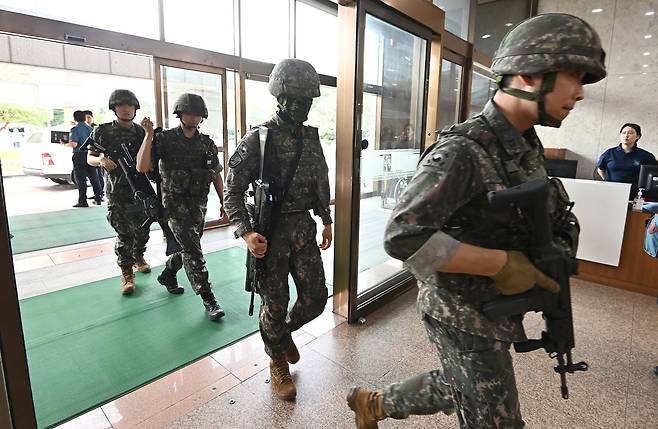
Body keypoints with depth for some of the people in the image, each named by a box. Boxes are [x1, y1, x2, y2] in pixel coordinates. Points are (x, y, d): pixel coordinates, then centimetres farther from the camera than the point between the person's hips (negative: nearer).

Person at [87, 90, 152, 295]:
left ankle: (138, 256, 38)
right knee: (124, 233, -2)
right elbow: (89, 158, 4)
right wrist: (101, 160, -17)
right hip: (117, 193, -3)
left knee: (143, 230, 12)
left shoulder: (141, 132, 7)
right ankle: (127, 273, 11)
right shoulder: (102, 131, -1)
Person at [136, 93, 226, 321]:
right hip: (176, 202, -5)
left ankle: (167, 276, 44)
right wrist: (149, 135, -18)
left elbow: (216, 175, 11)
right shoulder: (165, 139, -5)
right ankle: (208, 299, -3)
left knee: (189, 247, 16)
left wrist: (223, 202, 8)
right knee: (192, 250, -10)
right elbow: (142, 168, -14)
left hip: (199, 203, 5)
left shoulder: (207, 144, 7)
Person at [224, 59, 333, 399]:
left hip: (304, 229, 5)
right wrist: (246, 232, -20)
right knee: (275, 304, 7)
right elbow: (233, 189, -9)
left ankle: (285, 331, 41)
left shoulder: (311, 138, 8)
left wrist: (326, 221, 14)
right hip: (271, 231, -5)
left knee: (315, 298, 8)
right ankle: (278, 362, 34)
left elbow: (321, 183, 17)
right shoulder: (259, 138, -10)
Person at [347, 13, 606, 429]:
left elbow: (552, 212, 20)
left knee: (456, 387, 27)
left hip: (493, 308, 9)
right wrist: (500, 264, -25)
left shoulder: (529, 146, 4)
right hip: (462, 316, -9)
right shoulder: (462, 150, -25)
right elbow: (403, 237, -32)